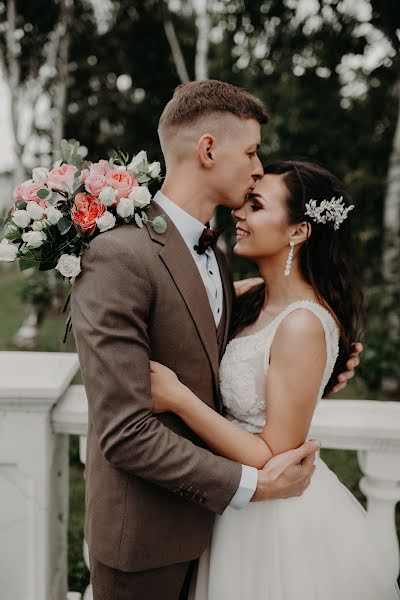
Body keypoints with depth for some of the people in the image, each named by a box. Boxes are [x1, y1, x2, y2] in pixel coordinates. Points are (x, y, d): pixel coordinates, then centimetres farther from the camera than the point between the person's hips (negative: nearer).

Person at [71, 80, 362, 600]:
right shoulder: (121, 256, -22)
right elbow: (125, 432, -25)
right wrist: (252, 485, -20)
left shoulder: (214, 259, 7)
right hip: (143, 537, -8)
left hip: (199, 516, 8)